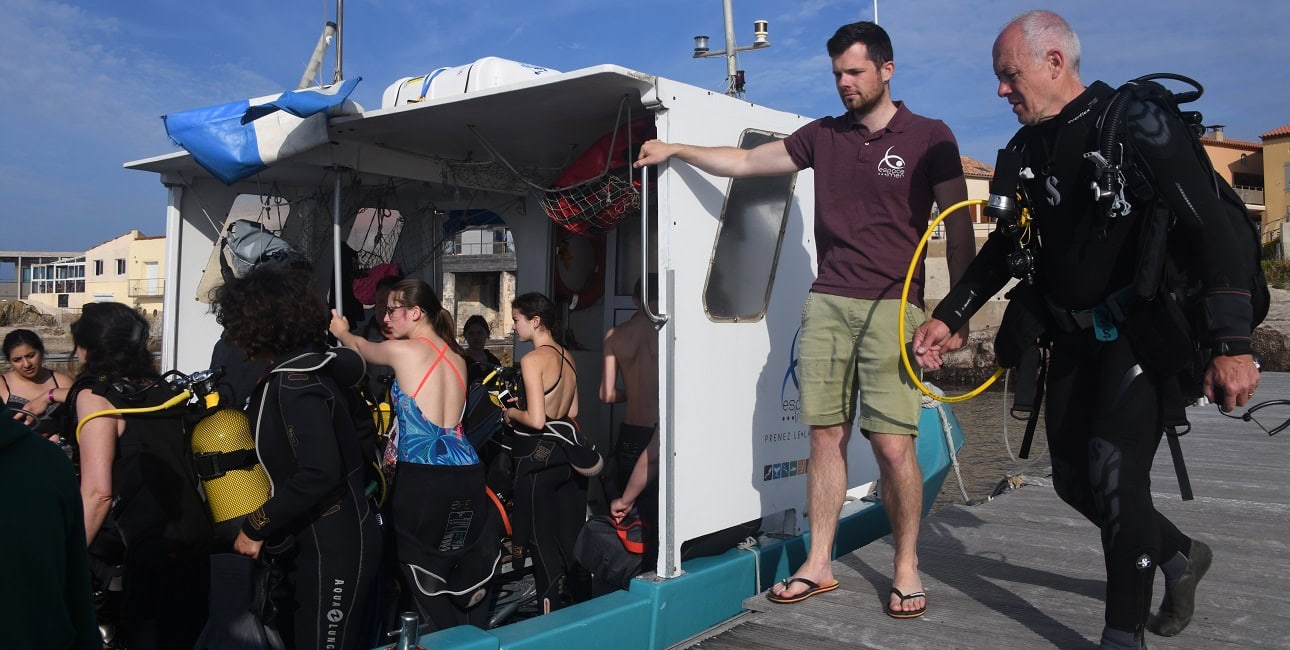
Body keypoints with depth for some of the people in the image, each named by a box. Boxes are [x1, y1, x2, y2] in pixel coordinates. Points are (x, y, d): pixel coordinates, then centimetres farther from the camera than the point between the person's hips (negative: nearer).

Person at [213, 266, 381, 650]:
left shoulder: (296, 380, -20)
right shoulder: (295, 370, 7)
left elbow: (320, 473, -29)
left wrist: (256, 527, -20)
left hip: (334, 546, -10)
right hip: (312, 541, 10)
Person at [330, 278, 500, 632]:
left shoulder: (403, 351, -6)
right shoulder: (456, 357, 13)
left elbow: (362, 347, 14)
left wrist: (342, 332, 37)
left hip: (422, 477, -6)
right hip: (466, 473, 6)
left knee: (427, 579, 4)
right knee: (467, 570, 15)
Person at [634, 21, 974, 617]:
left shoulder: (929, 138, 3)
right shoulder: (823, 136, 13)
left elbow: (958, 229, 1)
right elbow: (745, 162, 17)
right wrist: (676, 150, 12)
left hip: (891, 308, -3)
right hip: (826, 304, 4)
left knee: (893, 445, -7)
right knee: (825, 436, 3)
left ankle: (906, 568, 11)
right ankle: (818, 566, 13)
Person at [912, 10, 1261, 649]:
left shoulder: (1136, 125, -16)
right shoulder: (1027, 149, 6)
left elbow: (1214, 227, -22)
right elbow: (1004, 248, 16)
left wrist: (1232, 344, -30)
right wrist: (948, 317, 9)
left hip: (1142, 331, -7)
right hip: (1075, 336, 7)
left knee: (1114, 474, -12)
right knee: (1074, 477, 10)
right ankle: (1179, 555, 36)